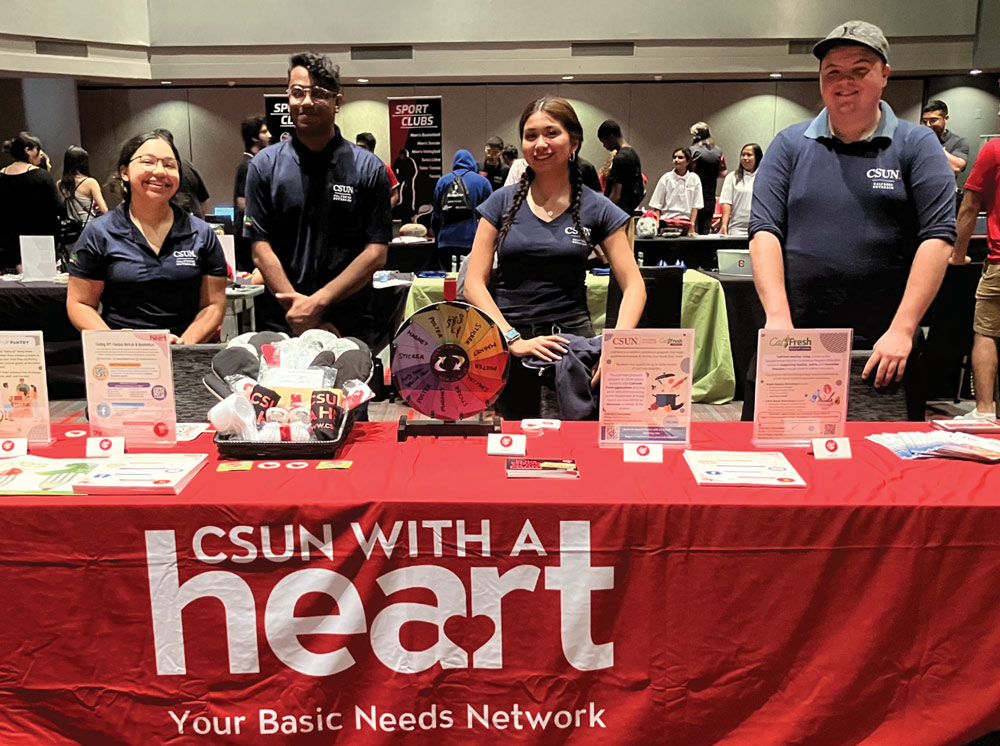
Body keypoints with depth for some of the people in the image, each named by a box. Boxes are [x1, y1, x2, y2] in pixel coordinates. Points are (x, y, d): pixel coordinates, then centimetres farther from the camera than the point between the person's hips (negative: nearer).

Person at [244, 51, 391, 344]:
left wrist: (318, 301, -15)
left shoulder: (369, 168, 1)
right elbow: (261, 249, -1)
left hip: (350, 327, 0)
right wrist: (297, 308, -13)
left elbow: (376, 253, -5)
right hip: (279, 324, 1)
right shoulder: (265, 165, 5)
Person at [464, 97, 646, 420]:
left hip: (569, 343, -1)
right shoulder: (502, 203, 6)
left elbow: (633, 285, 0)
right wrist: (514, 340, -13)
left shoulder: (596, 209, 4)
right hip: (506, 344, 1)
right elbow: (475, 283, 0)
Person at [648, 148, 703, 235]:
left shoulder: (694, 179, 4)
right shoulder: (666, 178, 2)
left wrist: (691, 226, -4)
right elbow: (657, 206, 3)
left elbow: (695, 206, 5)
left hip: (685, 224, 1)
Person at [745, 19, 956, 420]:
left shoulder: (916, 145, 4)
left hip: (881, 349, -1)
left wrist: (901, 330, -14)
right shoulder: (790, 145, 8)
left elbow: (937, 236, -4)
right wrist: (778, 318, -13)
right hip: (795, 340, 1)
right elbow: (764, 230, -1)